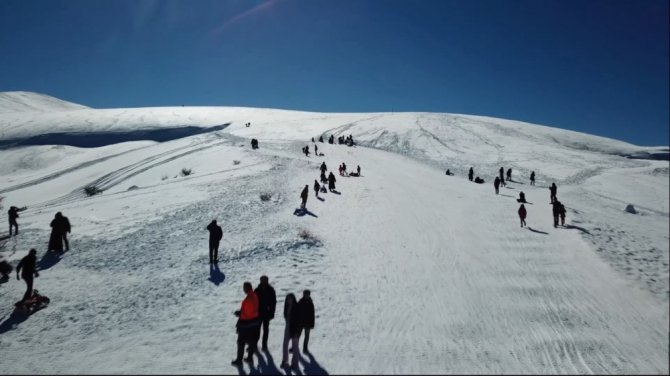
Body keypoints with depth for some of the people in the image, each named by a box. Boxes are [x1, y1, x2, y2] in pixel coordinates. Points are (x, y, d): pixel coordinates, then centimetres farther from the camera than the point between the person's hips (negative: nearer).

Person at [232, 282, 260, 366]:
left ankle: (239, 360, 17)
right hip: (254, 321, 8)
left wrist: (238, 313, -6)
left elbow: (245, 314, -23)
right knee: (251, 340, 18)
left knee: (241, 342, 7)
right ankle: (250, 357, 29)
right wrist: (240, 312, 6)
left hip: (246, 323, -8)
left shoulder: (248, 299, -28)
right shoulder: (254, 296, -1)